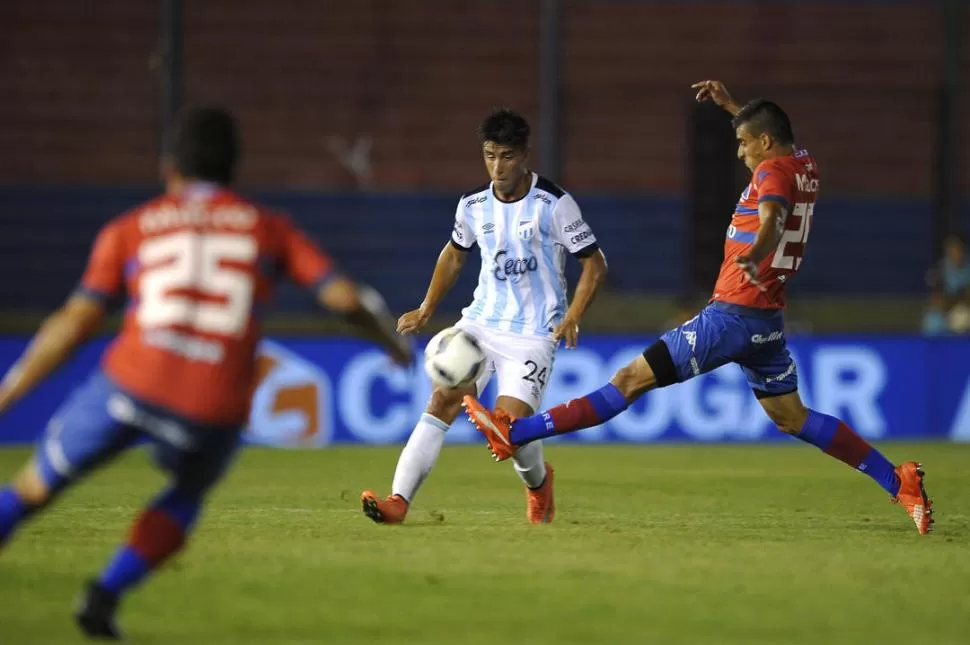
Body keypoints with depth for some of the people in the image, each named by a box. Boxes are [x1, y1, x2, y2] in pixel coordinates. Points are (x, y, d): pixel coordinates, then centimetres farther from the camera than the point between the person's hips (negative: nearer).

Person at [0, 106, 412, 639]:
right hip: (216, 411, 1)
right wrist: (390, 340, 32)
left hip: (129, 385, -1)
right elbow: (341, 296, 12)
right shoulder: (268, 228, 18)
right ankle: (105, 595, 12)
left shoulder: (129, 229, 16)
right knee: (187, 495, 30)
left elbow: (73, 324, 9)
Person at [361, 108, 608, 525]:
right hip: (480, 321, 4)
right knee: (443, 400, -15)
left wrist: (572, 317, -19)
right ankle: (398, 501, -21)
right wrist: (426, 311, 16)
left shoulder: (553, 204, -11)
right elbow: (455, 254, 23)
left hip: (533, 334, -4)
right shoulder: (473, 205, 4)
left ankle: (538, 482, 21)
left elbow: (594, 264, -6)